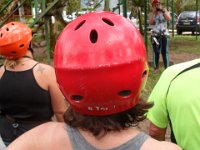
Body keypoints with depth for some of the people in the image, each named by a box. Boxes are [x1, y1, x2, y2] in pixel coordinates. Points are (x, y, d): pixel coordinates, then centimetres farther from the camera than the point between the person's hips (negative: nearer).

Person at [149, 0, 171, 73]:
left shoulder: (165, 11, 8)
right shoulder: (152, 14, 9)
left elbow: (169, 19, -10)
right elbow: (150, 22, -8)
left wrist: (163, 10, -9)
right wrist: (153, 12, -9)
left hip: (164, 34, 0)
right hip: (155, 35, 1)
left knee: (164, 52, -3)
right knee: (156, 52, -2)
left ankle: (166, 67, 1)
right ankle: (156, 68, 3)